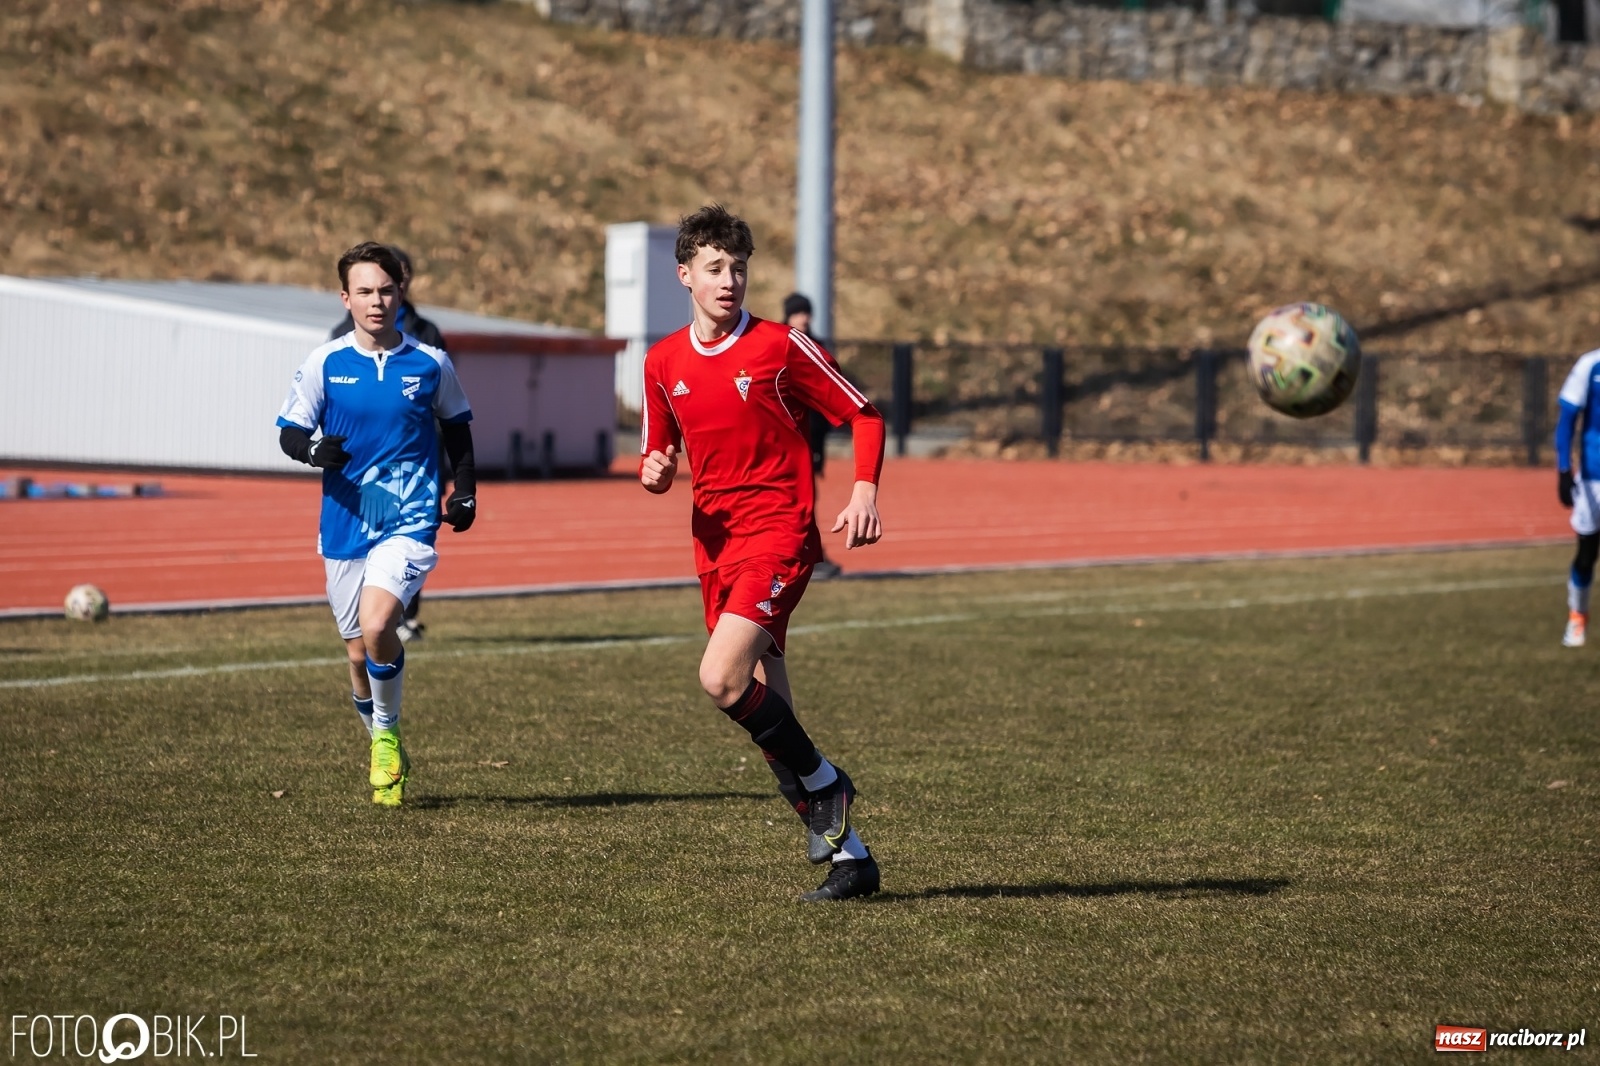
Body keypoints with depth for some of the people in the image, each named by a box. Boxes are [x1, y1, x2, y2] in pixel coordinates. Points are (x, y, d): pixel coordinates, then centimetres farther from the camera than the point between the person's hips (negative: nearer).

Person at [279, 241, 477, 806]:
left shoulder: (431, 364, 2)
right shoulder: (324, 364, 0)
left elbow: (457, 430, 17)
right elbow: (288, 432, 3)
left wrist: (465, 491, 6)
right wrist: (314, 449, -19)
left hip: (409, 524, -2)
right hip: (344, 525, 2)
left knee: (376, 624, -25)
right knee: (359, 654, 8)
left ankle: (387, 733, -1)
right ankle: (385, 754, 32)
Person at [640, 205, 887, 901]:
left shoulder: (781, 347, -5)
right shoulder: (663, 363, 9)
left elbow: (864, 415, 1)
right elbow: (658, 455, 20)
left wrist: (864, 491, -13)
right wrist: (655, 473, -4)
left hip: (778, 531, -6)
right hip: (714, 543, 6)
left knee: (721, 679, -24)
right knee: (764, 707, 5)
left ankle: (822, 783, -1)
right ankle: (846, 853, 14)